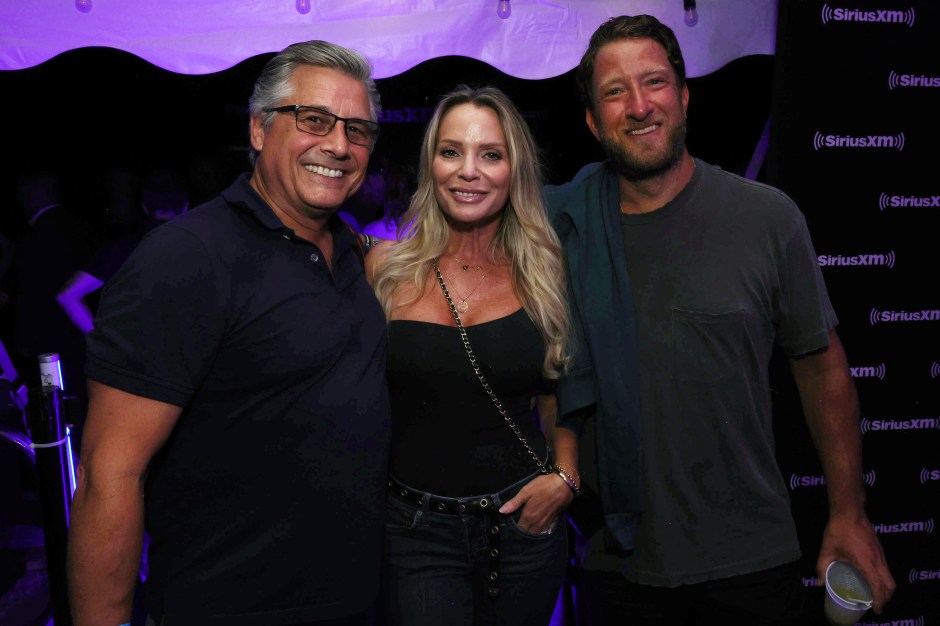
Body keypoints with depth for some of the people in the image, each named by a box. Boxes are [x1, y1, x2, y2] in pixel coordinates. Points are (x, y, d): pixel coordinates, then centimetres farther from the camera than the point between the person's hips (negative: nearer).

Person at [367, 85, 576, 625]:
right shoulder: (387, 267, -4)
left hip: (524, 521, 1)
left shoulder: (543, 273, -1)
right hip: (414, 527, -1)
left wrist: (564, 478, -2)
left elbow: (561, 399, 10)